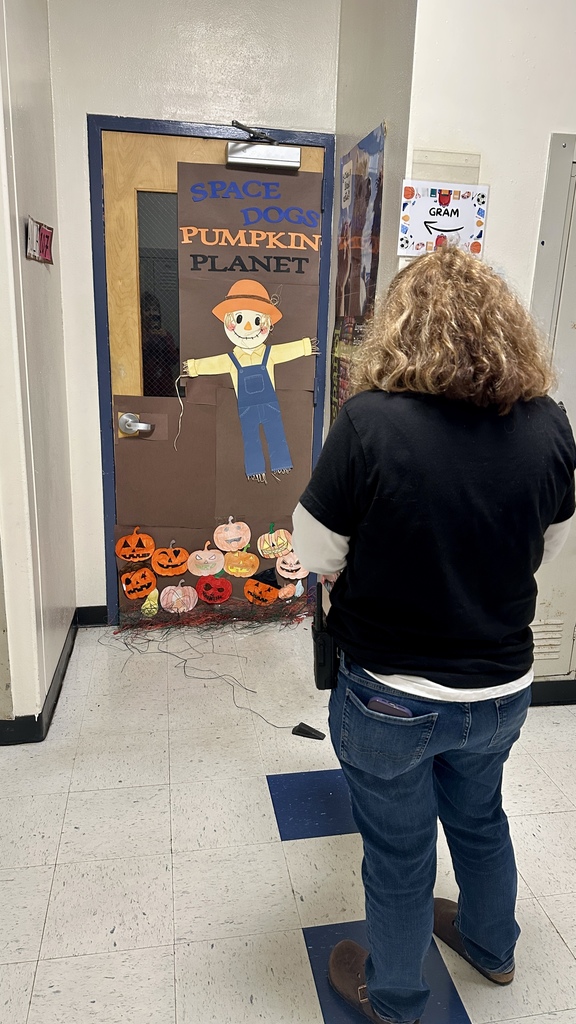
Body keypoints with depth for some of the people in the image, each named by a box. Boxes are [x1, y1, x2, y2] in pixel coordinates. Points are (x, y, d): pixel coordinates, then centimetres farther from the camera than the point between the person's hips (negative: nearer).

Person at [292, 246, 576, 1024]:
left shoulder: (371, 422, -25)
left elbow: (317, 556, -15)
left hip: (392, 697, -4)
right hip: (502, 688, 4)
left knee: (400, 853, 21)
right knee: (479, 816, 31)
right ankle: (492, 945, 59)